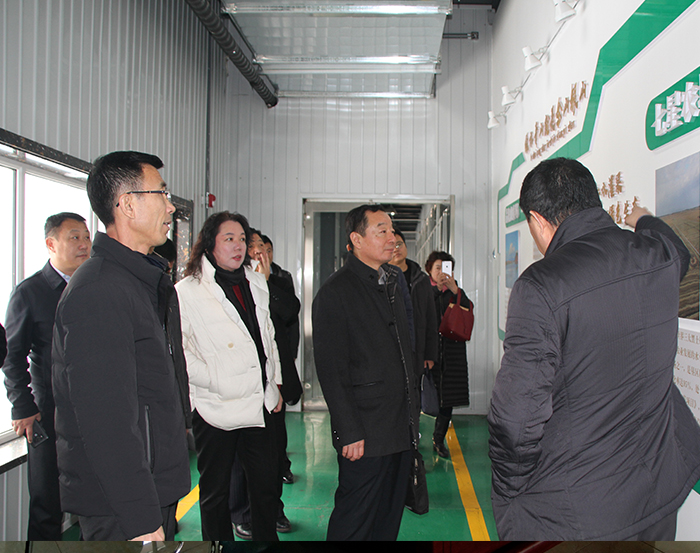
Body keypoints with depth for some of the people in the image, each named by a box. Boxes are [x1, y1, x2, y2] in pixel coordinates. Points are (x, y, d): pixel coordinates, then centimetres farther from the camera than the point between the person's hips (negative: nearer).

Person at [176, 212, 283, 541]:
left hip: (259, 404, 5)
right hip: (216, 408, -5)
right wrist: (215, 379, -14)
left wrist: (275, 383, 16)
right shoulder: (187, 291, -9)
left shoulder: (256, 283, 11)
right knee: (215, 493, 11)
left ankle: (266, 537, 33)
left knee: (267, 485, 14)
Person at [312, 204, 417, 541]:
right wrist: (349, 432, -17)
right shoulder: (336, 291, -12)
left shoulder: (391, 284, 14)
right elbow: (330, 370, -14)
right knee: (353, 523, 4)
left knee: (390, 516, 17)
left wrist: (409, 414, 14)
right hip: (364, 435, -8)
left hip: (399, 427, 8)